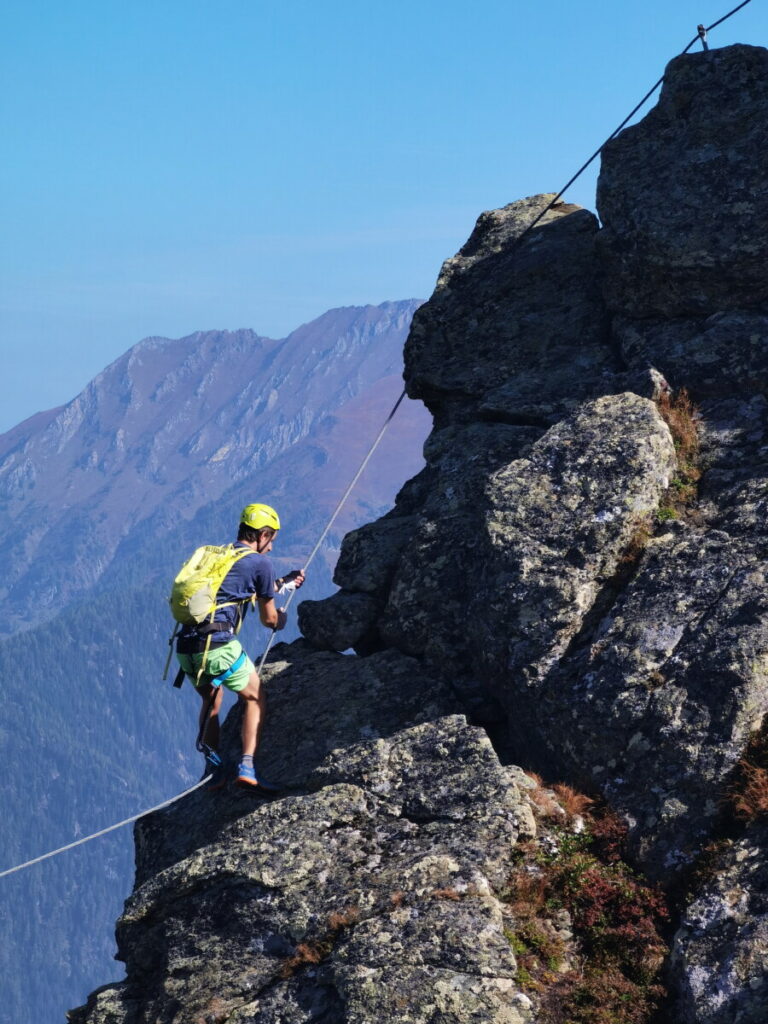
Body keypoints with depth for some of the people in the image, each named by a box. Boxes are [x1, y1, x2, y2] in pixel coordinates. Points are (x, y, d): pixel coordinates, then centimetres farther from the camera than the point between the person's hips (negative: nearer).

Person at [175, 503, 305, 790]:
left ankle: (213, 769, 24)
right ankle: (247, 767, 3)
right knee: (255, 698, 16)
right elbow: (268, 619, 13)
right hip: (219, 646, -6)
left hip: (186, 647, 6)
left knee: (211, 699, 31)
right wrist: (280, 620, 37)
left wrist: (283, 584, 48)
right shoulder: (260, 563, 4)